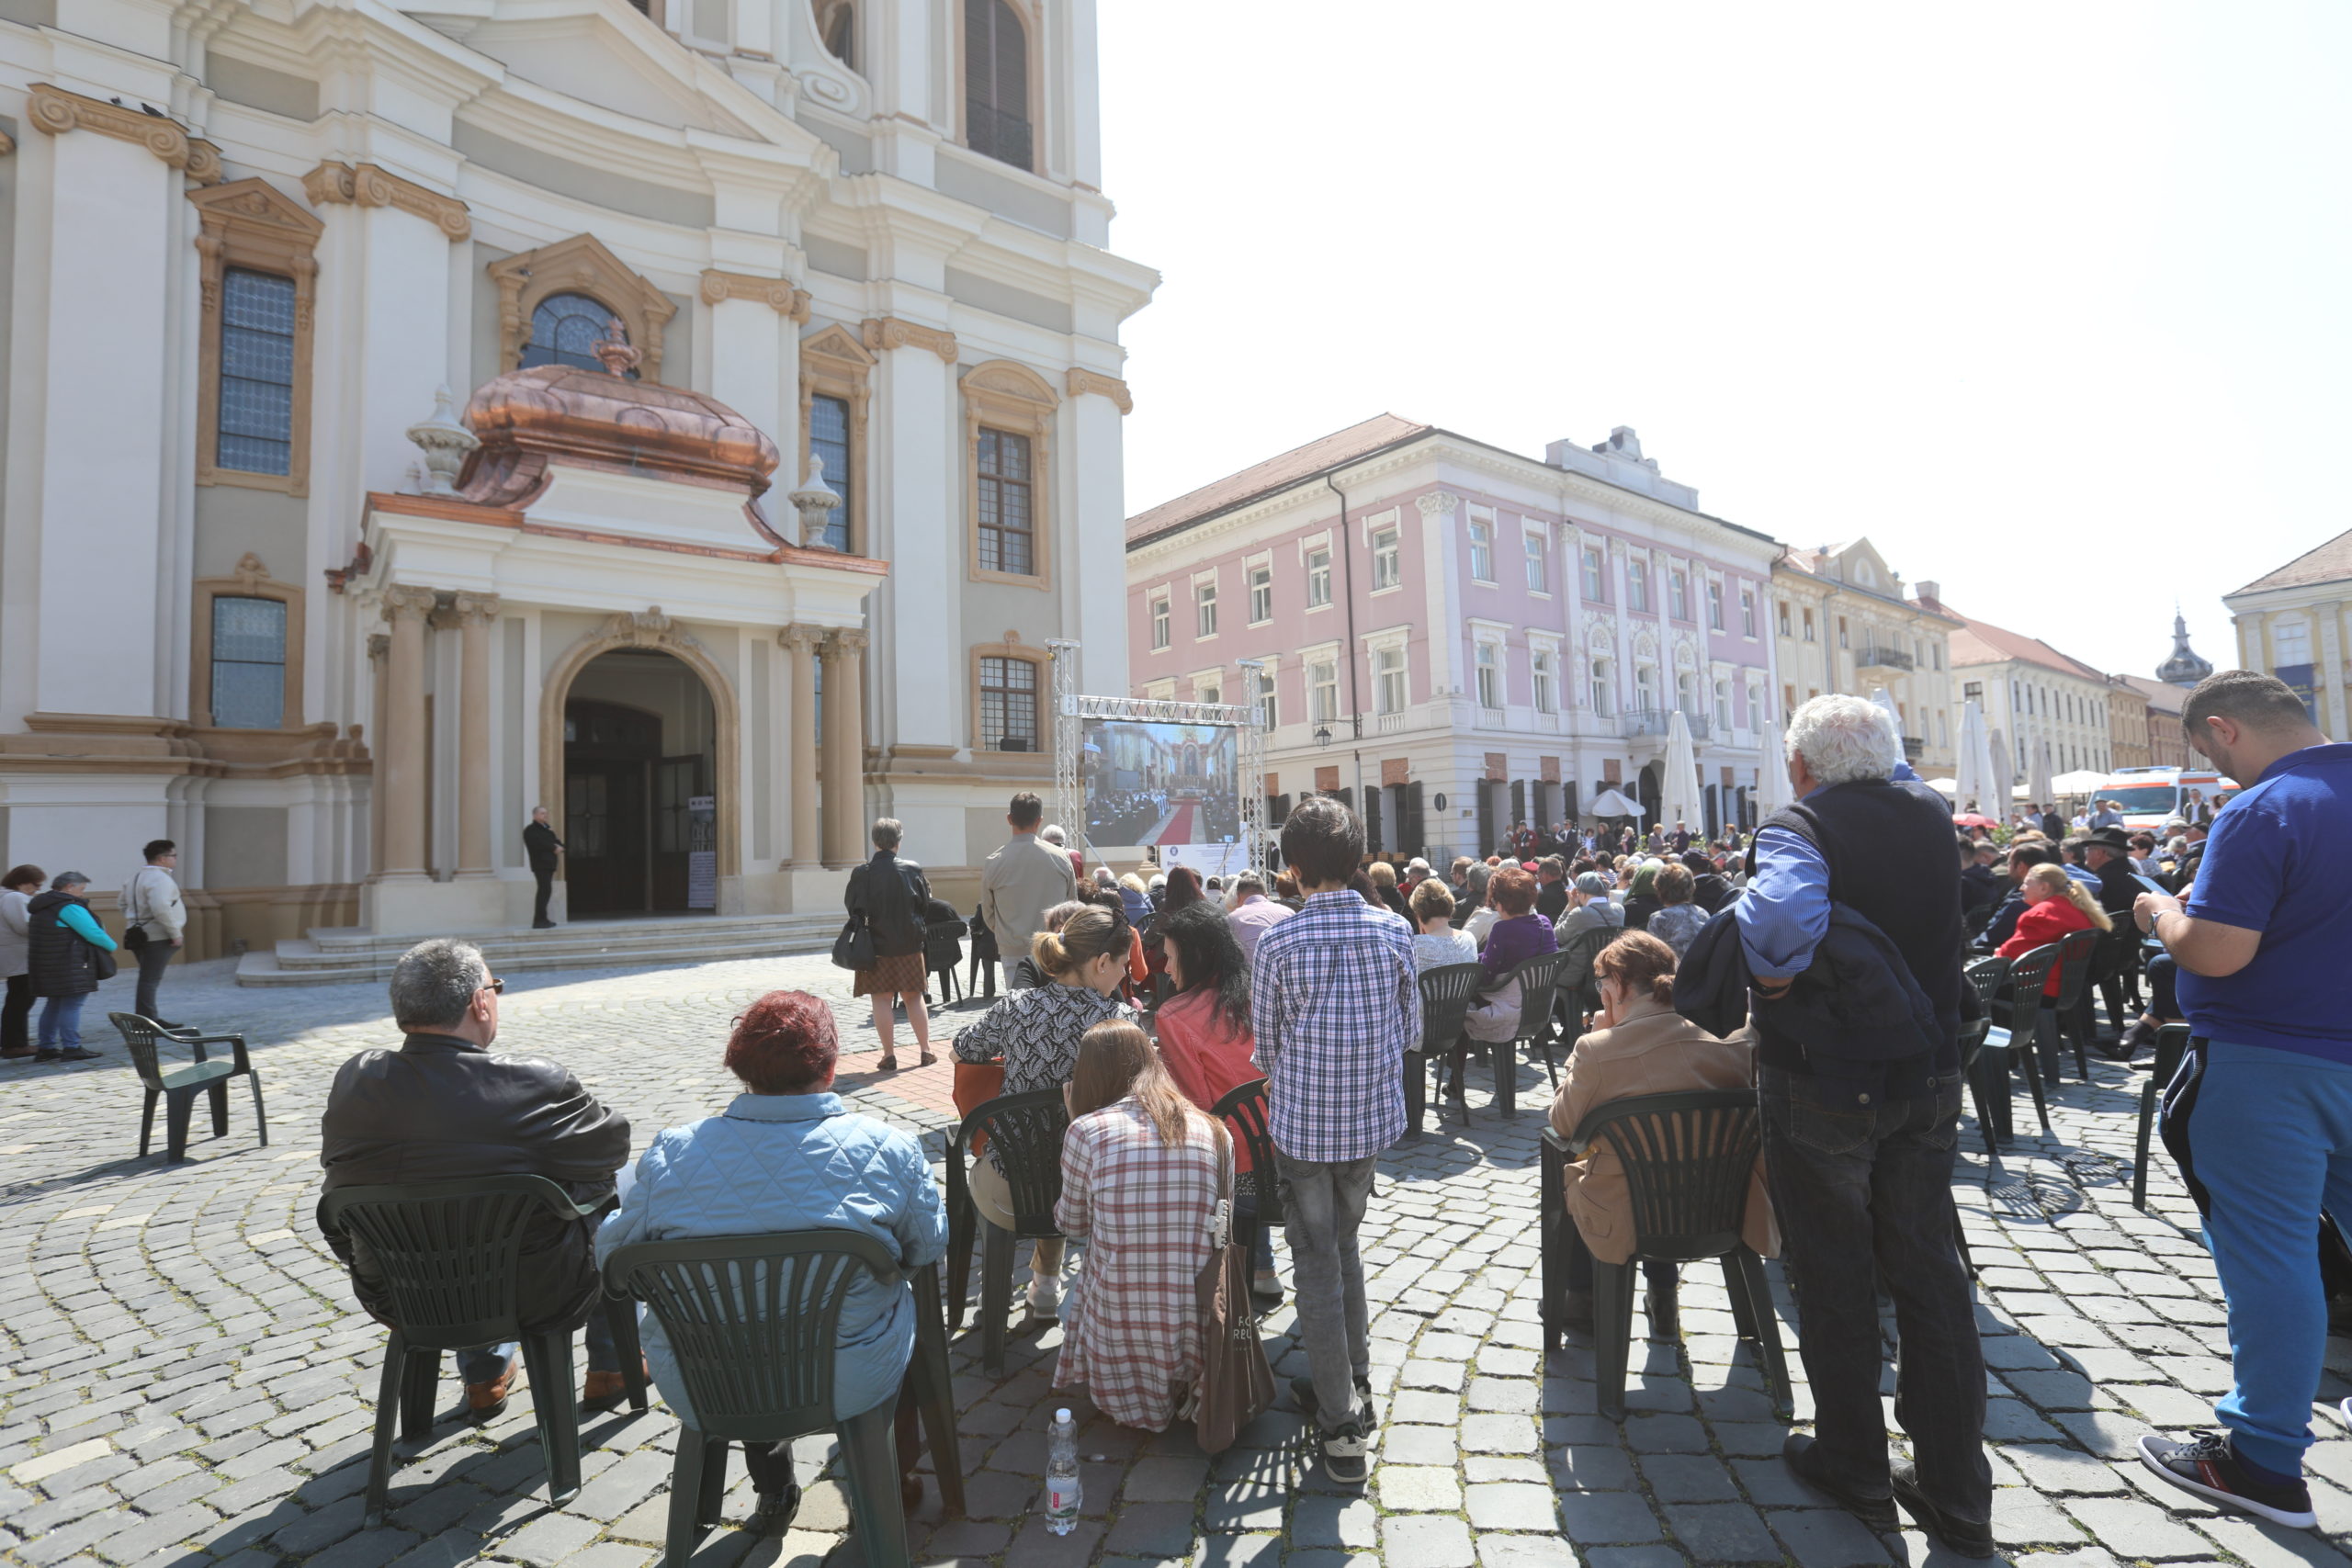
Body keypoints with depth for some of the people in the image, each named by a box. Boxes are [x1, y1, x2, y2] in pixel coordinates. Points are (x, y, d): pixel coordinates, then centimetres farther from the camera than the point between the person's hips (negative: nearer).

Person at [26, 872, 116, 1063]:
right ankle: (71, 1048, -7)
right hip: (69, 967, -10)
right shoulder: (69, 907, -15)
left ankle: (46, 1048, 20)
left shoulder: (42, 907, 17)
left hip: (46, 966, 10)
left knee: (53, 1004, 16)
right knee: (72, 1004, -7)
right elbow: (94, 933, -17)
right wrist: (112, 946, -1)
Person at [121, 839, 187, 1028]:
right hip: (157, 937, -10)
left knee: (149, 979, 17)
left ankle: (150, 1019, 24)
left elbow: (123, 904, 26)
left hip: (139, 934, 10)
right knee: (150, 980, -7)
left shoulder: (136, 876, 15)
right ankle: (146, 1022, -5)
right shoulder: (160, 878, -18)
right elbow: (162, 910, -29)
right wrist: (176, 933, -21)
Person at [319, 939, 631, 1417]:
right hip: (532, 1296, -5)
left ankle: (484, 1378, 45)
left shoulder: (353, 1081, -11)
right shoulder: (533, 1086, -27)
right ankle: (611, 1369, 32)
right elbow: (612, 1143, -11)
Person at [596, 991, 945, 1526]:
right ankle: (897, 1477, 45)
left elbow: (613, 1254, 0)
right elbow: (930, 1247, -3)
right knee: (908, 1290, 30)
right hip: (851, 1385, -2)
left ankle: (772, 1489, 47)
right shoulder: (888, 1149, -17)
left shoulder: (672, 1153, -14)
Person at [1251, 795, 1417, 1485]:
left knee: (1317, 1265, 9)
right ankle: (1352, 1381, 38)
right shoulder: (1394, 931, -7)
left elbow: (1265, 1046, -5)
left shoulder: (1278, 943, -15)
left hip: (1302, 1124, -4)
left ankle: (1341, 1422, 16)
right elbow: (1412, 1029, 3)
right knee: (1344, 1246, 24)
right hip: (1373, 1118, 4)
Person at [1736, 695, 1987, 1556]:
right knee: (1929, 1274, 16)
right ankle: (1957, 1492, 26)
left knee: (1834, 1279, 11)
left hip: (1819, 1087, -6)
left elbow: (1778, 913, -39)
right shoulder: (1933, 816, 2)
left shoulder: (1799, 827, -18)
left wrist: (1774, 973, -21)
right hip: (1929, 1079, 6)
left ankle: (1855, 1467, 27)